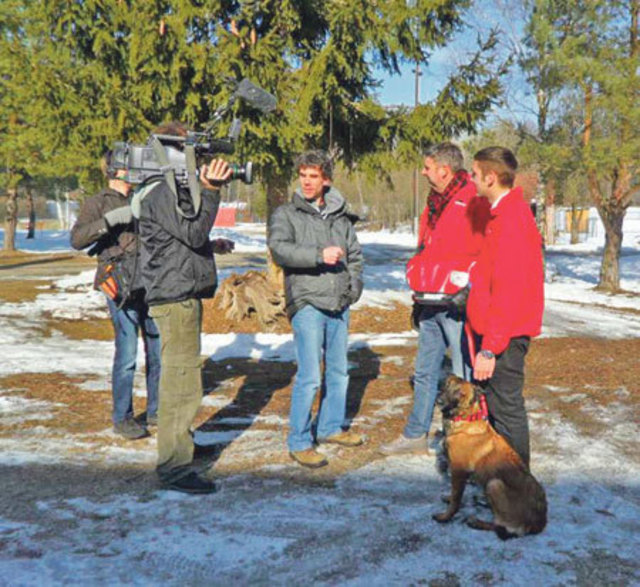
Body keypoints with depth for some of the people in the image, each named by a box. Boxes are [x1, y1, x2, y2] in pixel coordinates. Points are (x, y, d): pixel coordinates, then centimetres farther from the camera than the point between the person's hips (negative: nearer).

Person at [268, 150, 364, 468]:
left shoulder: (340, 216, 14)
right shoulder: (286, 214, 0)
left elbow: (355, 254, 22)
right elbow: (279, 249, -16)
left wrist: (354, 286, 8)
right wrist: (319, 255, -23)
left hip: (339, 305, 6)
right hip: (307, 304, -6)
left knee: (338, 371, 15)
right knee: (309, 377, -9)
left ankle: (330, 427, 32)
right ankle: (299, 443, 3)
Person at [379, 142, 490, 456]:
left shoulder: (474, 203, -11)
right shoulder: (434, 203, 16)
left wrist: (465, 283, -19)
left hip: (457, 304, -9)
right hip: (430, 305, 9)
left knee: (465, 374, 0)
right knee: (425, 371, 17)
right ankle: (416, 434, 30)